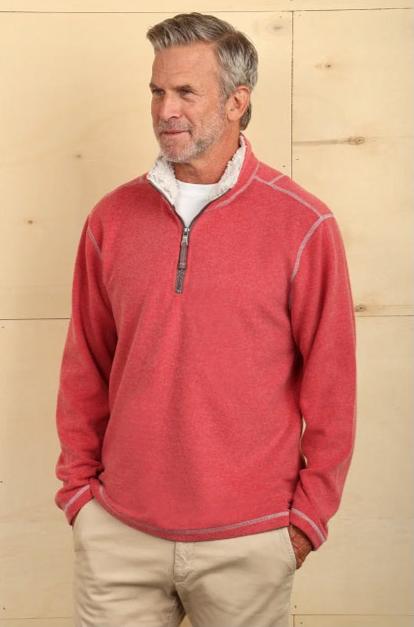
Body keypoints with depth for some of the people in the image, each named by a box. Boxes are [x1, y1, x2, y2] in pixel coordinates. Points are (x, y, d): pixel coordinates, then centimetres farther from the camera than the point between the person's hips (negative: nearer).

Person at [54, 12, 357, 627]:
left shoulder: (302, 225, -8)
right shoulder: (111, 219, 1)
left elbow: (330, 385, -4)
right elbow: (85, 369, 8)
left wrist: (307, 515, -2)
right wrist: (78, 484, 8)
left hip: (249, 542, -2)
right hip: (116, 531, 3)